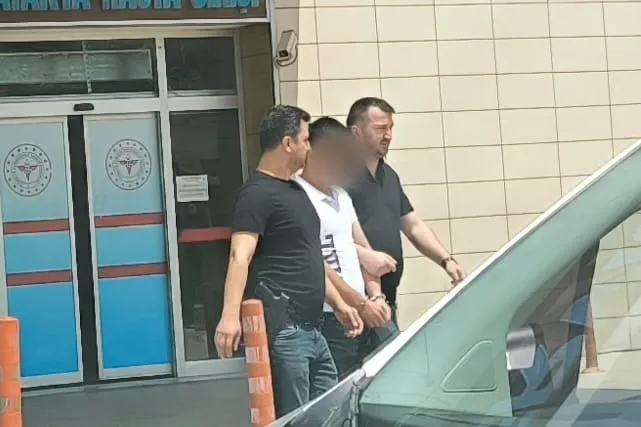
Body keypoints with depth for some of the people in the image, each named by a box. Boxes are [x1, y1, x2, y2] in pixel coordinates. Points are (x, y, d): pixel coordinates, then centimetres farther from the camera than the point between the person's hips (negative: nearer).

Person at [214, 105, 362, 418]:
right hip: (283, 331, -10)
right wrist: (231, 314, -35)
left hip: (313, 330, 10)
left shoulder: (295, 190, 20)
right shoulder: (258, 194, -10)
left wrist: (338, 304, 26)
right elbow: (240, 257, -23)